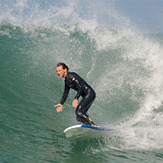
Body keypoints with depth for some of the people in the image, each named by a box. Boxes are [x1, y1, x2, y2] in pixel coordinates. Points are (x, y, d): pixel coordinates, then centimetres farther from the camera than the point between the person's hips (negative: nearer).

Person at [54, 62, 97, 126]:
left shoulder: (71, 76, -18)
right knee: (79, 117, 6)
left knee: (79, 113, -21)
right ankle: (94, 126, 9)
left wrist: (76, 99, -39)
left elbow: (81, 87, -28)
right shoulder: (66, 79, 12)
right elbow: (66, 93, 23)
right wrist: (61, 104, 18)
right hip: (86, 96, 10)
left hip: (90, 94, -10)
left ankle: (93, 126, -18)